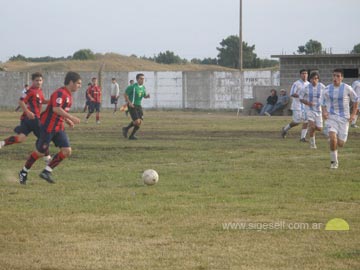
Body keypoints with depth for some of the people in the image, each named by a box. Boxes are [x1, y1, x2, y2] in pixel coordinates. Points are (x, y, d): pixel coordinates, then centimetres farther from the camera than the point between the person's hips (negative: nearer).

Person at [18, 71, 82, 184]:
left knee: (67, 151, -5)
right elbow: (56, 109, -32)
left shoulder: (68, 95, 12)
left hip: (59, 128, 9)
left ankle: (46, 172, 4)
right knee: (40, 152, 2)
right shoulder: (60, 93, -18)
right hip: (48, 127, -9)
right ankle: (24, 172, 22)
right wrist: (71, 118, -30)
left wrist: (68, 121, 10)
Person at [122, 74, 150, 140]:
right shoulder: (133, 87, -13)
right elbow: (125, 94, -8)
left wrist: (147, 96, -3)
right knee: (137, 121, -16)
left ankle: (132, 135, 15)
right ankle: (126, 129, 9)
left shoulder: (143, 88, 7)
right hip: (132, 106, -7)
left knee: (139, 122, 0)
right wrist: (129, 102, -17)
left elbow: (144, 96, 21)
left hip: (139, 106, 7)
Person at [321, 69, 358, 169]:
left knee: (340, 144, 0)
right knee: (332, 138, -23)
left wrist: (353, 114, 0)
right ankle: (334, 161, -7)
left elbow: (356, 100, 7)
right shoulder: (327, 89, 0)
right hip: (331, 117, 0)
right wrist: (324, 112, -8)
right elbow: (323, 103, 12)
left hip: (344, 118, 0)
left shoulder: (347, 88, -6)